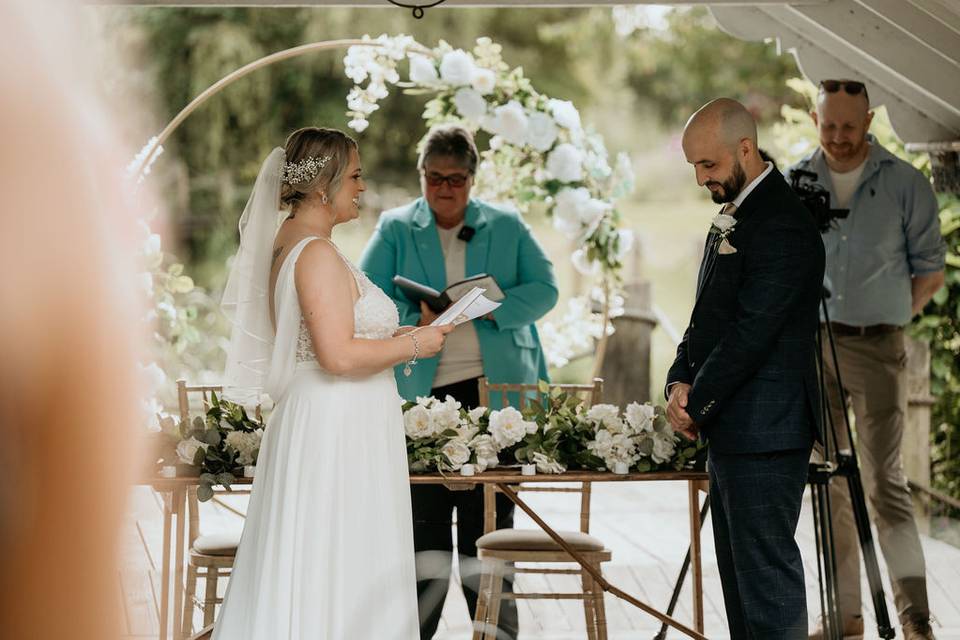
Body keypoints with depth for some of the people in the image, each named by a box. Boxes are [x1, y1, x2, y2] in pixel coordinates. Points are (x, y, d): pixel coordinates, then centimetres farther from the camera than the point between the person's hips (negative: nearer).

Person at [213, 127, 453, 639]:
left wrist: (390, 338, 17)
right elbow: (340, 356, -24)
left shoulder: (285, 243, 13)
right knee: (338, 571, -5)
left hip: (308, 419, 10)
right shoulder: (317, 253, -18)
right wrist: (414, 346, -12)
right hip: (336, 427, -10)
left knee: (300, 570, 12)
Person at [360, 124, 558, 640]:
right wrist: (417, 321, -19)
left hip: (496, 388, 0)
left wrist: (492, 307, -16)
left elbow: (544, 289, 2)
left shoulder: (507, 227, 10)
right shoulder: (395, 229, 9)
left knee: (489, 519, 1)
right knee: (424, 524, 2)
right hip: (421, 393, 0)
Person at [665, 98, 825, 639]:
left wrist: (697, 404, -12)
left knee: (767, 570, -7)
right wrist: (681, 382, 4)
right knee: (740, 570, 14)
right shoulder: (733, 216, 16)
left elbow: (752, 331, -20)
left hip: (764, 429, -10)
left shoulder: (782, 225, -16)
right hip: (732, 431, 10)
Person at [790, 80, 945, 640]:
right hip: (812, 346, 3)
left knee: (884, 481, -10)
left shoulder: (906, 184, 0)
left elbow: (931, 269, 5)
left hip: (879, 347, -3)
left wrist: (890, 317, 2)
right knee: (831, 484, 6)